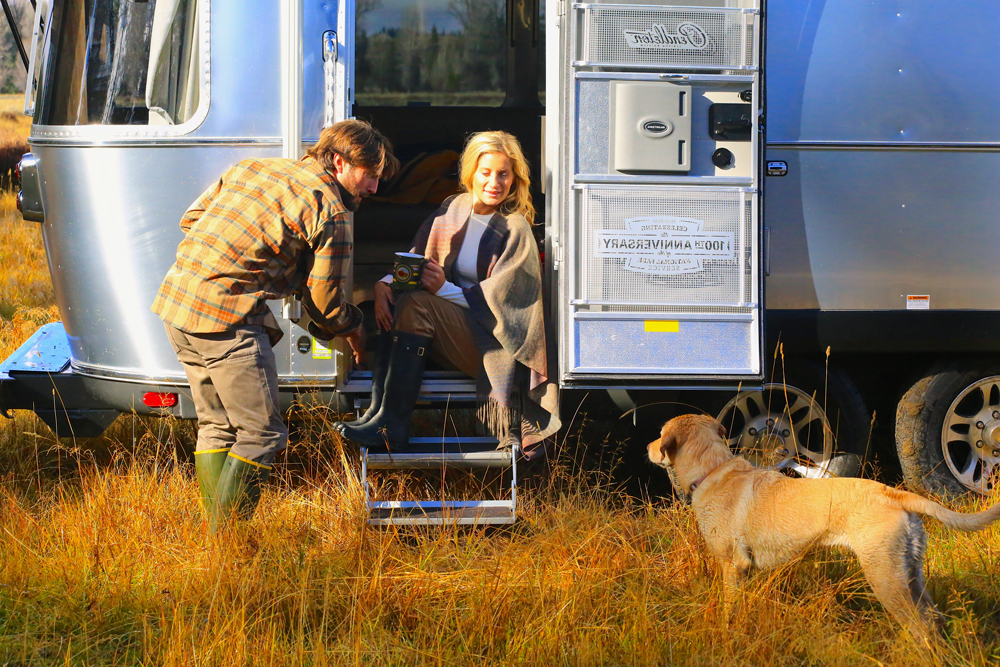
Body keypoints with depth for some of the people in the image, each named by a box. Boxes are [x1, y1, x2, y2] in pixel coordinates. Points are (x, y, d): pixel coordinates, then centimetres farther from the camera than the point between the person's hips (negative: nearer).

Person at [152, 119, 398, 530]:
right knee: (261, 434, 0)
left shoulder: (250, 168, 18)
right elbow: (324, 296, -3)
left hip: (175, 302, 9)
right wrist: (351, 330, 16)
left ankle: (215, 536, 22)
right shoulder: (330, 211, -4)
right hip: (228, 319, -9)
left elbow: (191, 218, 21)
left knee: (216, 426, 19)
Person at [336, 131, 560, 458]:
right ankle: (378, 410, -30)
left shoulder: (515, 229, -4)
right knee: (390, 300, -19)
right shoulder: (453, 209, 11)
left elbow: (497, 297, -12)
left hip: (493, 341, -6)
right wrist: (385, 282, -14)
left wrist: (446, 289, -25)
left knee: (416, 305, -27)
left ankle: (390, 425, -33)